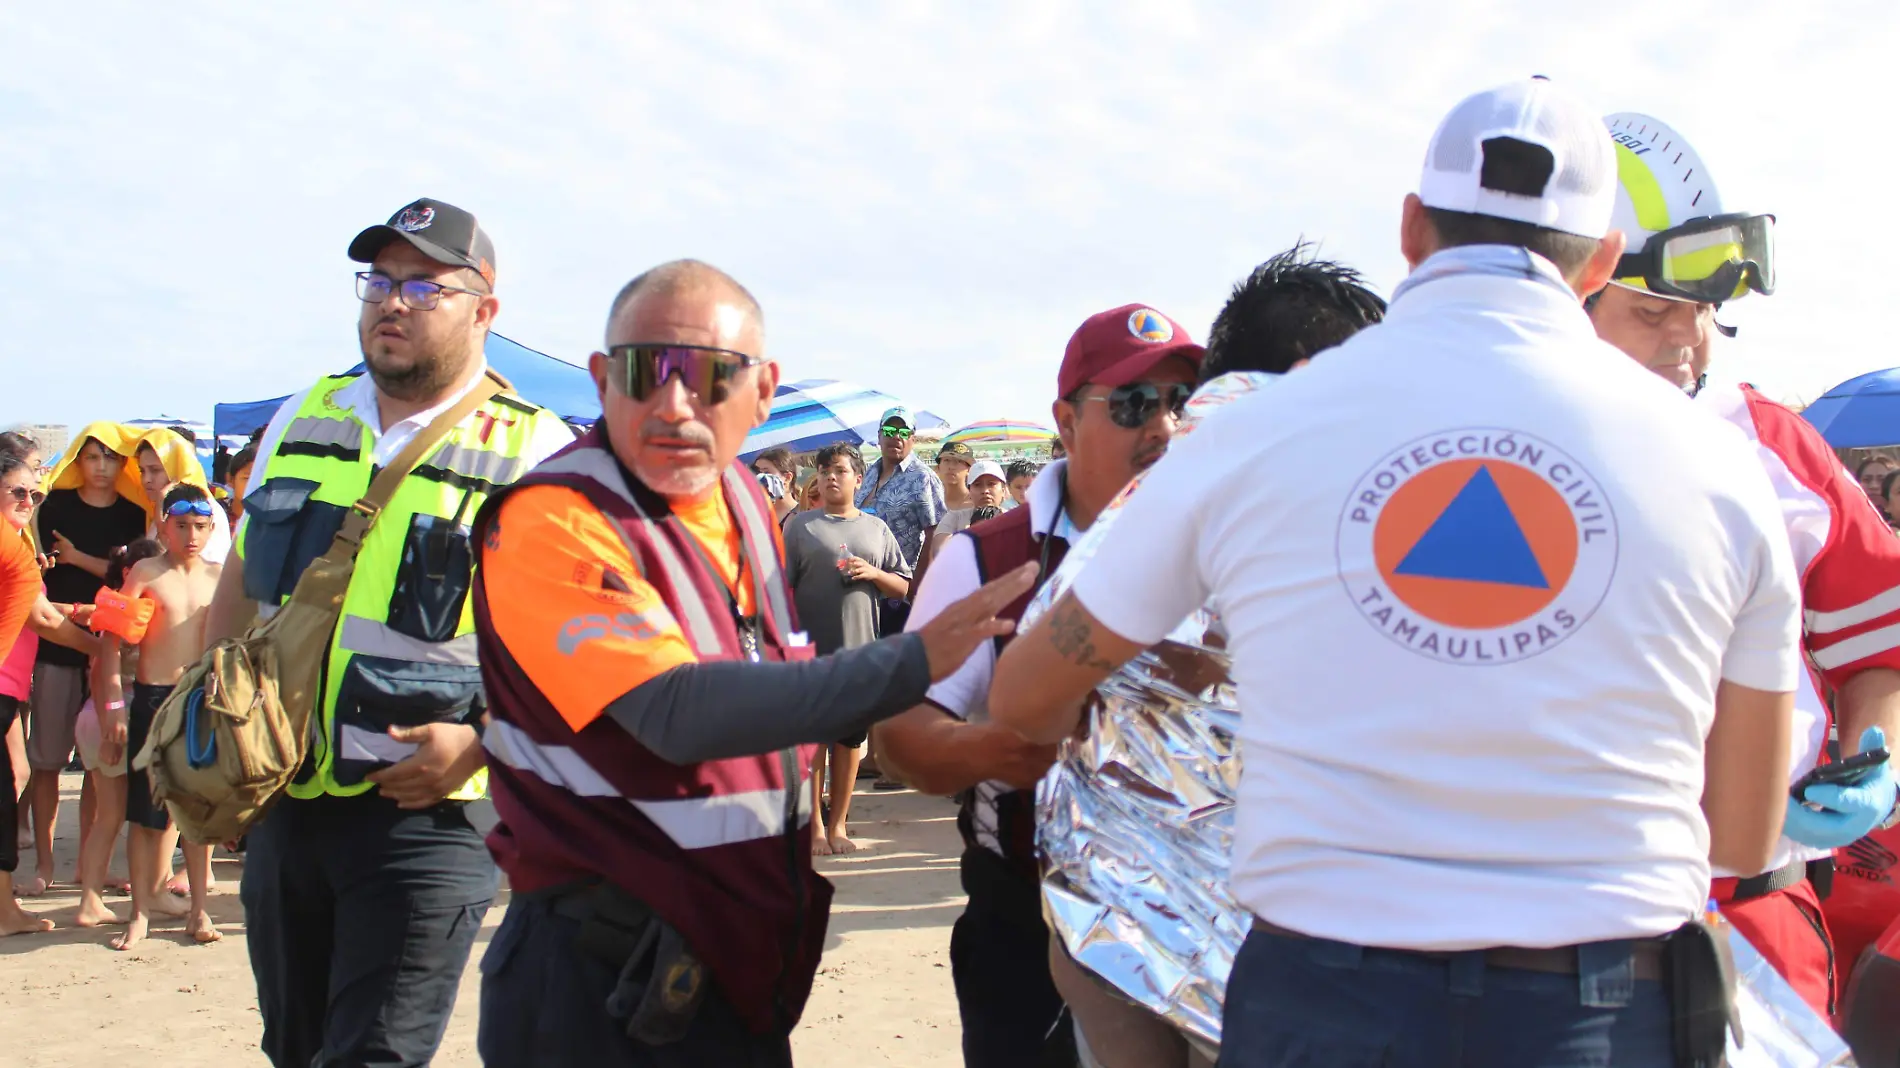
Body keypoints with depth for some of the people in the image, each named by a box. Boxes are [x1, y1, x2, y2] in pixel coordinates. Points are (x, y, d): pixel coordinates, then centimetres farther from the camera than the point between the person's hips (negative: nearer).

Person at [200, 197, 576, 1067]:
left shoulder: (535, 456, -7)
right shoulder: (304, 421, 10)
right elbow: (240, 586, 19)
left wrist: (478, 745, -18)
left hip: (425, 812, -6)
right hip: (282, 800, 6)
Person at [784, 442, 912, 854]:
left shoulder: (876, 528, 11)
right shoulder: (801, 527, 3)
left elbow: (903, 587, 12)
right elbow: (783, 588, -1)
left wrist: (872, 573, -7)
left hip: (860, 648, 2)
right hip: (812, 649, -2)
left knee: (849, 738, 7)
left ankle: (837, 823, 17)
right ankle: (814, 825, 9)